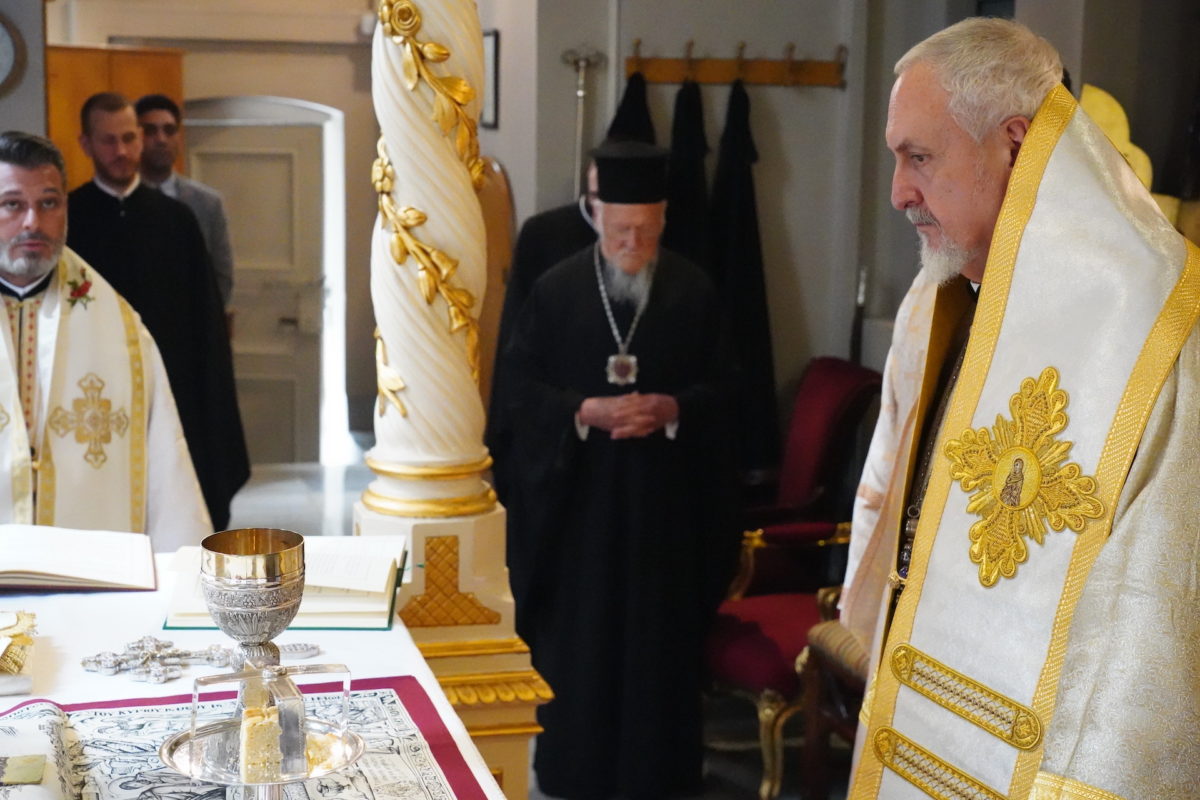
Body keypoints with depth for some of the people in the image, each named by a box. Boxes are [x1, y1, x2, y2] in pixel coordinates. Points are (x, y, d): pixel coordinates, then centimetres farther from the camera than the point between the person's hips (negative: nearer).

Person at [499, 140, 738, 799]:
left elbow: (718, 389, 2)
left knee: (659, 633, 7)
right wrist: (584, 410, -18)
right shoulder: (555, 288, -1)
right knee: (576, 633, 6)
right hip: (577, 490, 0)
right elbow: (521, 383, -2)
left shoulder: (695, 291, 0)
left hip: (664, 495, 1)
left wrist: (672, 409, -17)